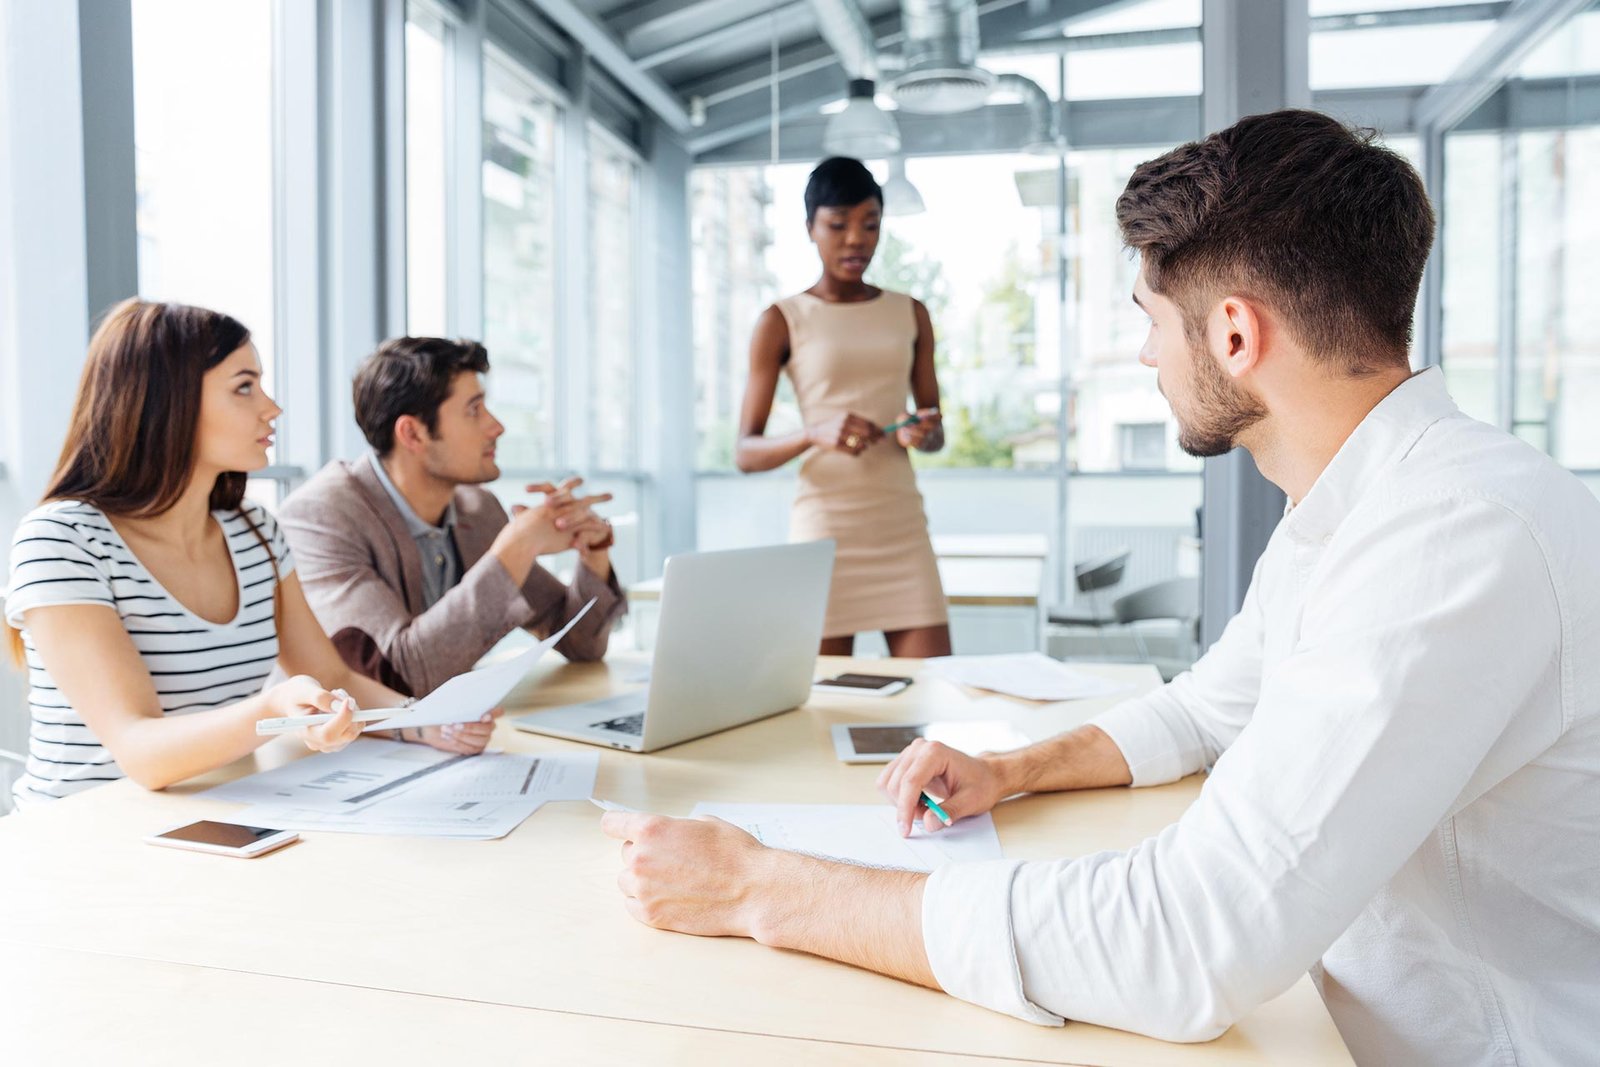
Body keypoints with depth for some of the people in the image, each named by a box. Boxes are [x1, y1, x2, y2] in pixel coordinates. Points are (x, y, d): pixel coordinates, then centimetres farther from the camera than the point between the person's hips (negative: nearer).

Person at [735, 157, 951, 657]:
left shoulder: (910, 314, 12)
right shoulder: (782, 321, 2)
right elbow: (746, 453, -2)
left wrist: (923, 434, -6)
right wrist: (813, 434, -21)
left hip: (902, 526, 3)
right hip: (825, 526, -3)